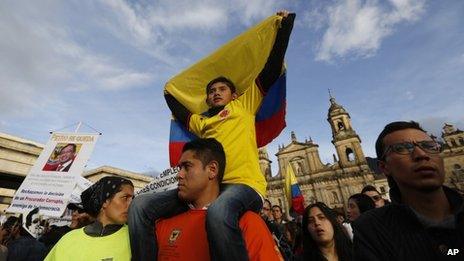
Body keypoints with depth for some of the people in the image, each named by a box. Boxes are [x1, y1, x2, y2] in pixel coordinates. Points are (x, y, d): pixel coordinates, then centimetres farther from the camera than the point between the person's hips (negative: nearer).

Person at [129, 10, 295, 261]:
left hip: (244, 183, -4)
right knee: (141, 205, -8)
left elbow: (272, 68, 16)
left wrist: (285, 24, 22)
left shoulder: (244, 105, 16)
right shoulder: (202, 122, 26)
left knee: (218, 212, -38)